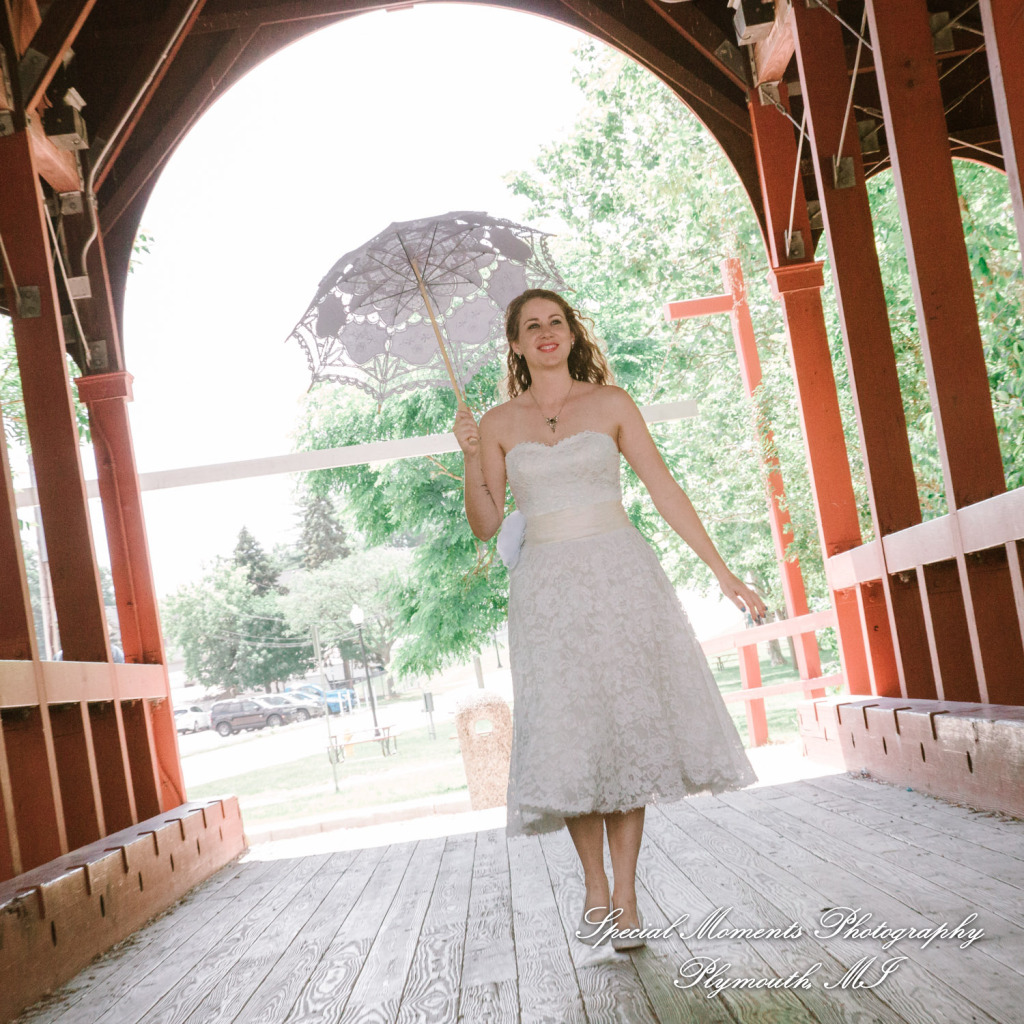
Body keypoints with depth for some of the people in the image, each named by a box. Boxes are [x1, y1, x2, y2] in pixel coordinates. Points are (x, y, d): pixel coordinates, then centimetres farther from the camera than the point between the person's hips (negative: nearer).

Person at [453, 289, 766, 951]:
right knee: (570, 739, -3)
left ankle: (625, 896, 4)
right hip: (547, 590, 1)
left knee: (629, 729, -3)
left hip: (621, 577, 0)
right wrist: (471, 460, -9)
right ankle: (596, 890, 13)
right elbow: (487, 526, 7)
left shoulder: (611, 404, 7)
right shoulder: (499, 424, 9)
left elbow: (665, 490, 6)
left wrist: (723, 571, 3)